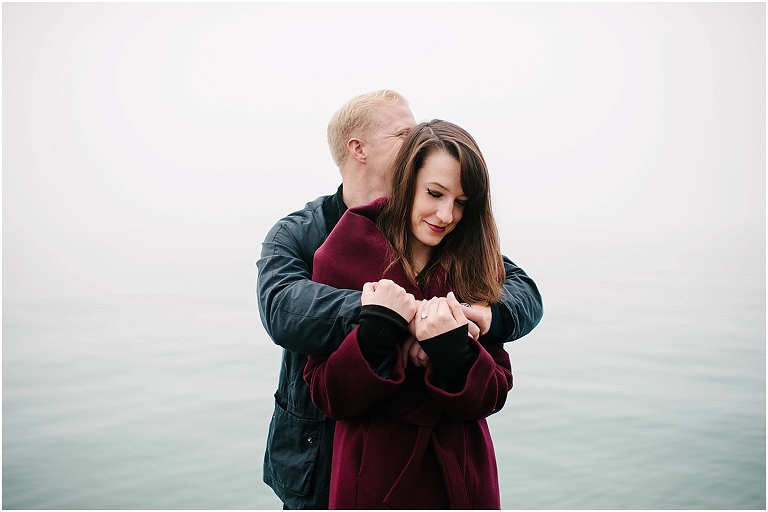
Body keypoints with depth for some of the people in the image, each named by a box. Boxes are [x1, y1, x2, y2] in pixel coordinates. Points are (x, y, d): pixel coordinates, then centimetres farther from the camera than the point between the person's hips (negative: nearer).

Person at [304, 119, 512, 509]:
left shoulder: (475, 268, -2)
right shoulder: (346, 258, -9)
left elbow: (494, 393, -6)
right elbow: (326, 396, -11)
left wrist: (456, 354, -24)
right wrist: (377, 335, -26)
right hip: (374, 478, -2)